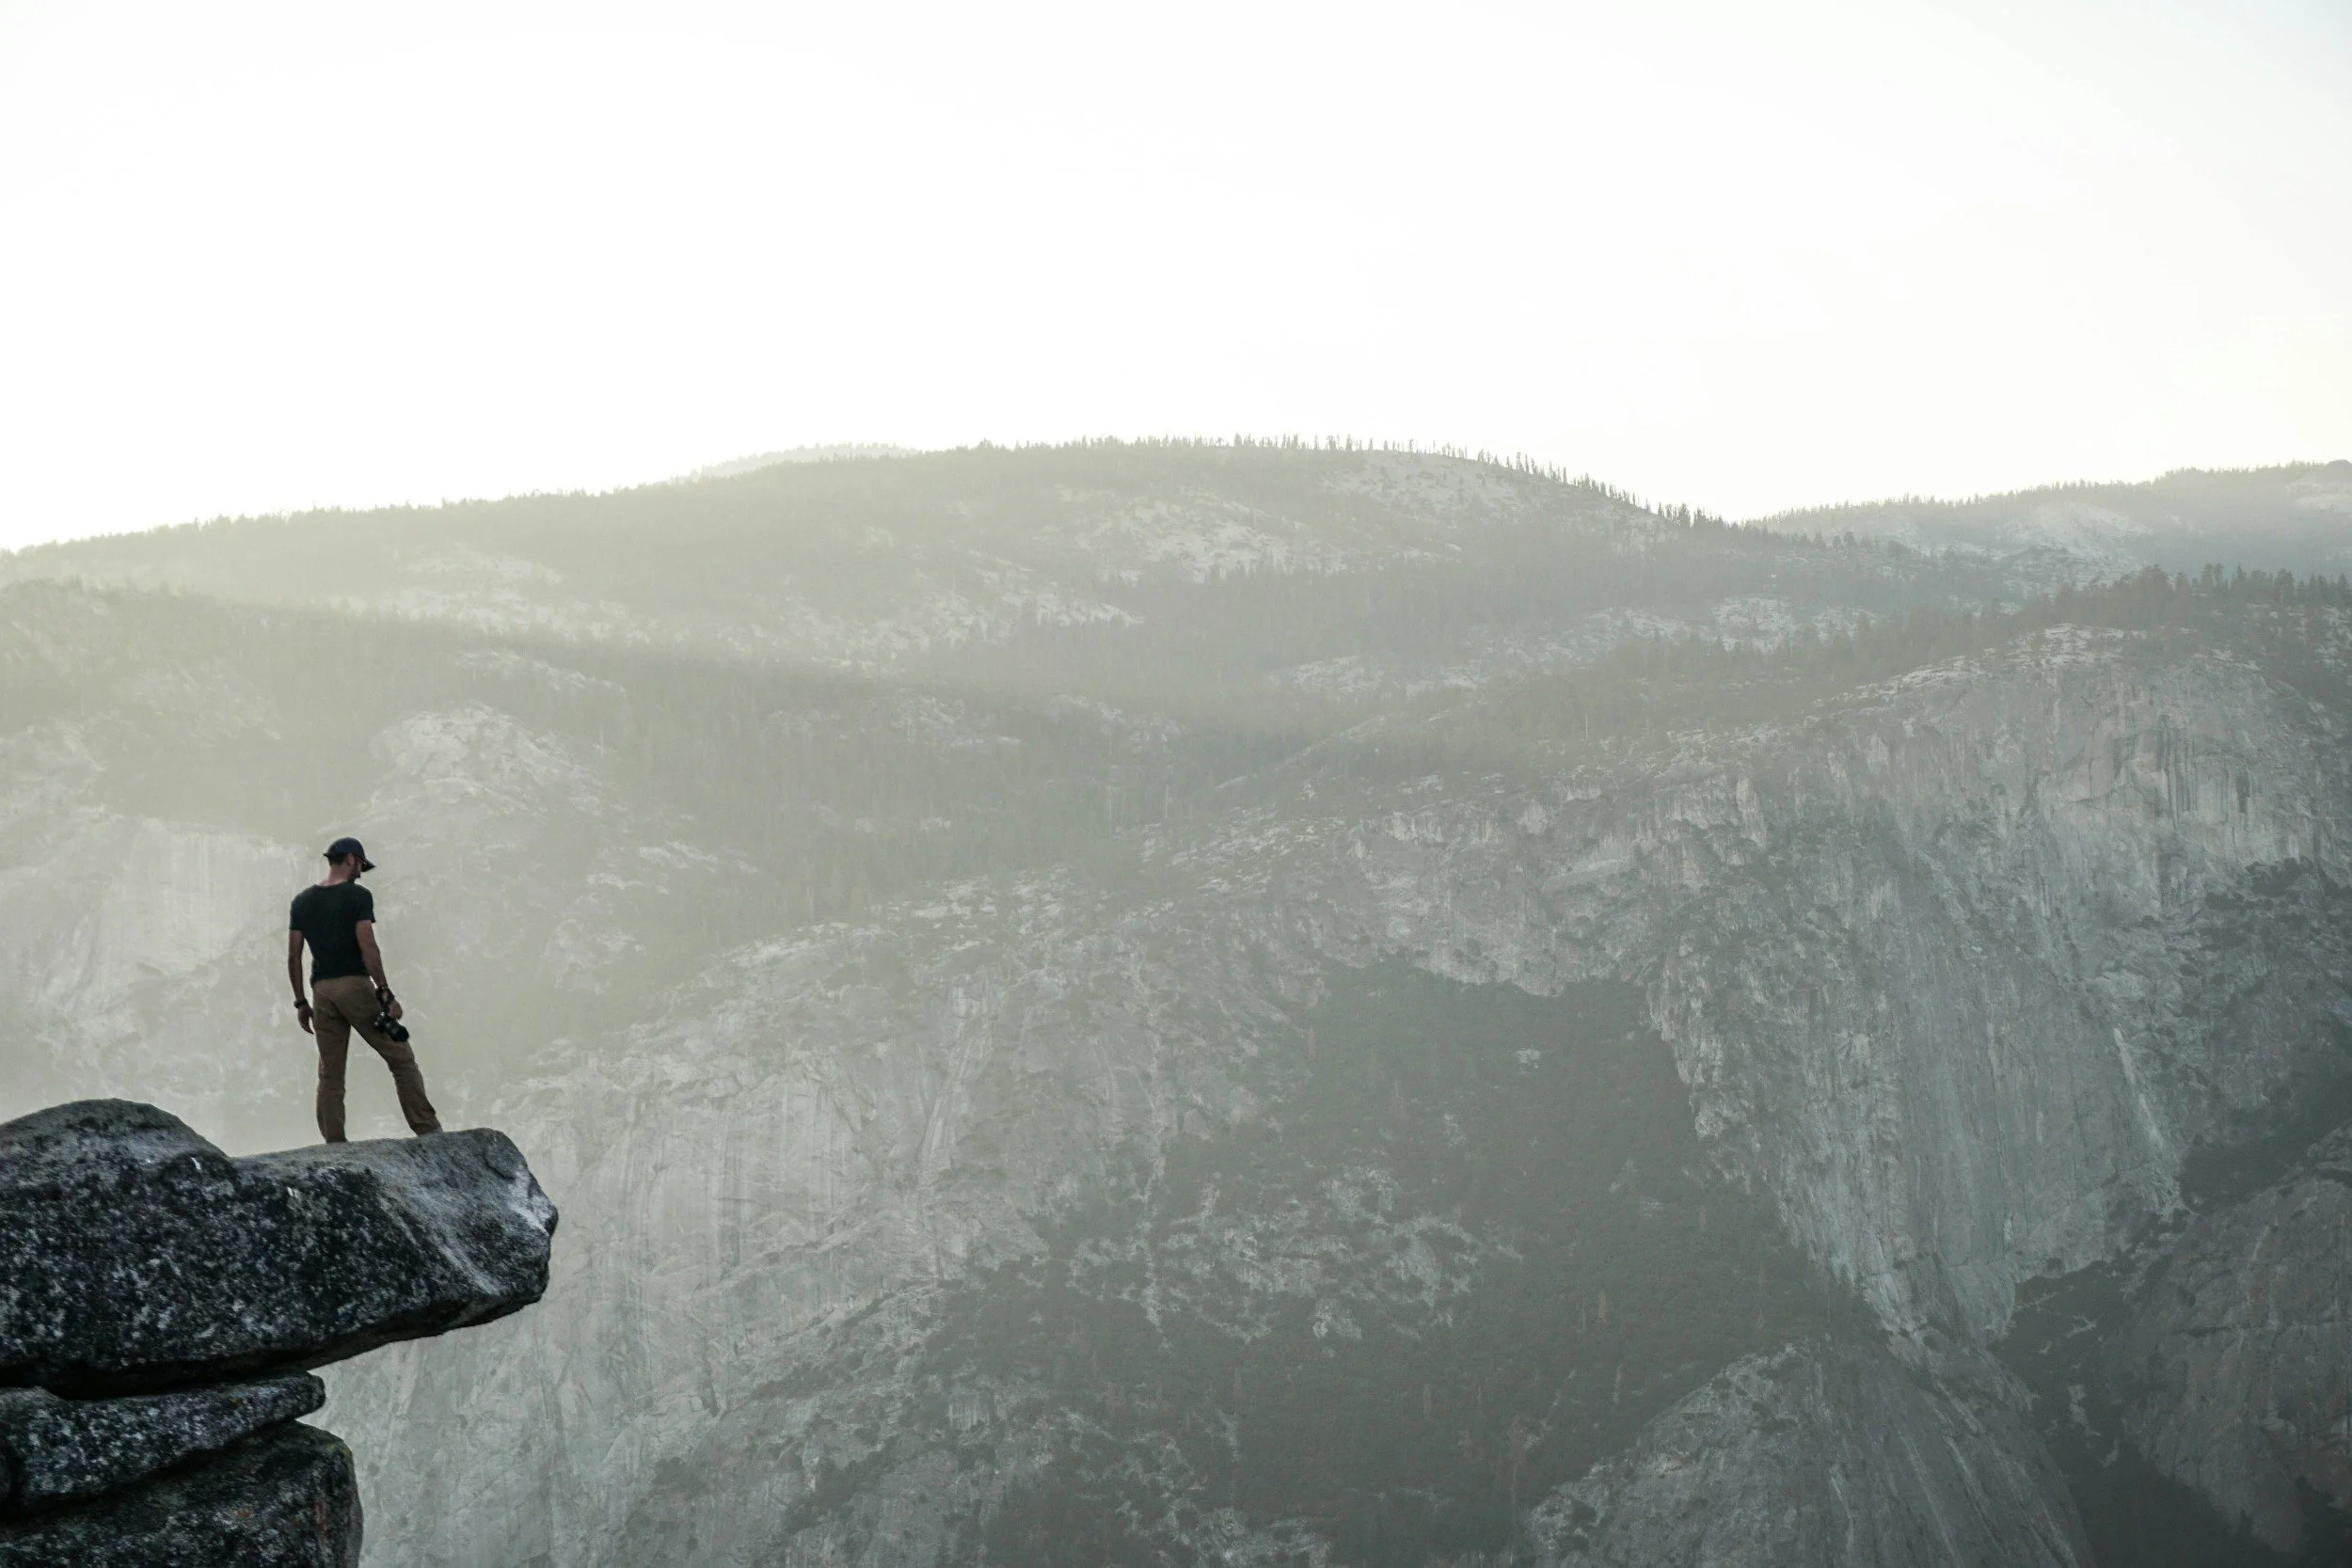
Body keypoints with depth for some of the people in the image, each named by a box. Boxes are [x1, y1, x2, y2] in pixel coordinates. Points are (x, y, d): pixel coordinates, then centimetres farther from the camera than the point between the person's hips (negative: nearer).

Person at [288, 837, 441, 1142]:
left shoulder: (302, 901, 11)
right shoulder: (358, 896, -5)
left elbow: (293, 956, 9)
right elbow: (367, 946, -15)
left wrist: (300, 1002, 15)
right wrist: (385, 993, -14)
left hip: (322, 990, 5)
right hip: (355, 985, -5)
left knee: (329, 1072, 8)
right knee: (401, 1059, 1)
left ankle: (334, 1146, 4)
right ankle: (427, 1131, -5)